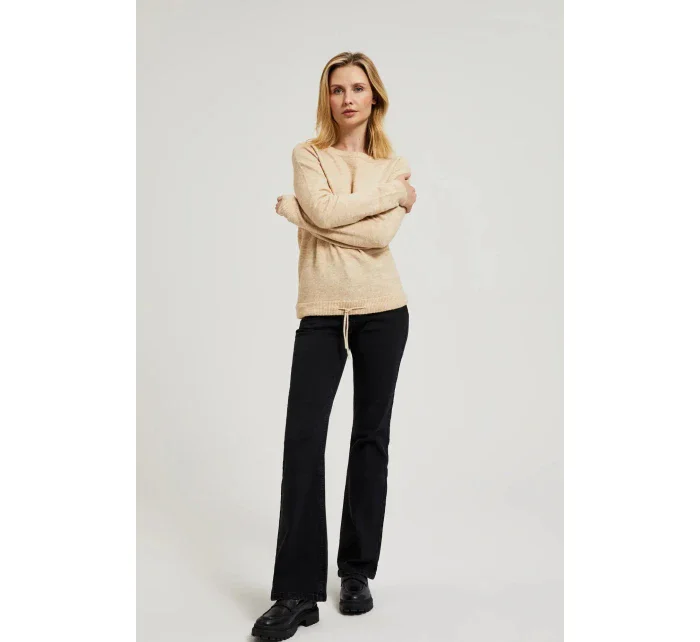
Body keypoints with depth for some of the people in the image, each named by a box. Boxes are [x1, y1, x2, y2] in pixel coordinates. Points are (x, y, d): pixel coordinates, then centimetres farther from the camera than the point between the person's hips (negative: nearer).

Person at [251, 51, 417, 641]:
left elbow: (379, 236, -11)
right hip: (320, 313, -1)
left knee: (371, 436, 6)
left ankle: (358, 572, 20)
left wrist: (297, 212, -8)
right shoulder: (307, 156, 7)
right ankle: (297, 593, -3)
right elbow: (325, 211, -14)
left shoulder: (397, 166, 8)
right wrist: (389, 192, -6)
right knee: (303, 437, -9)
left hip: (381, 311, 1)